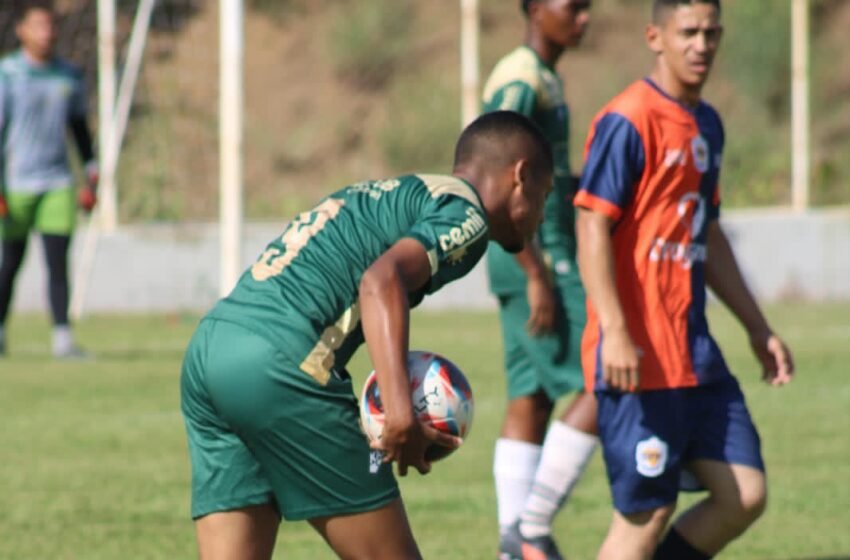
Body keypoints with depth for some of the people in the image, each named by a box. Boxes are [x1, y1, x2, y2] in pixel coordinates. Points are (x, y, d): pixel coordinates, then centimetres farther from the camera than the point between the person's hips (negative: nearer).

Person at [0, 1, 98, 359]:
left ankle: (62, 338, -10)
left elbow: (80, 127, 20)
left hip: (58, 184, 3)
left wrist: (91, 175, 15)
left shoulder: (69, 77, 9)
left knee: (58, 260, -6)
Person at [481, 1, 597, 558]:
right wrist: (538, 275, -23)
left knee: (530, 402, 7)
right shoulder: (520, 81, -14)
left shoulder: (546, 78, 17)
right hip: (540, 259, -10)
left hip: (548, 260, 10)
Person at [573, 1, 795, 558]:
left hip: (695, 351, 8)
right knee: (647, 514, -6)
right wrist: (615, 333, -25)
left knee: (745, 495, 4)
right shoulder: (628, 121, -11)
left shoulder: (707, 124, 15)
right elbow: (592, 225, -17)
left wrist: (758, 327, 25)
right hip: (639, 357, -8)